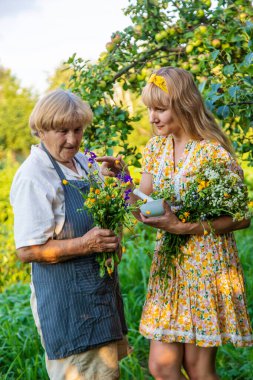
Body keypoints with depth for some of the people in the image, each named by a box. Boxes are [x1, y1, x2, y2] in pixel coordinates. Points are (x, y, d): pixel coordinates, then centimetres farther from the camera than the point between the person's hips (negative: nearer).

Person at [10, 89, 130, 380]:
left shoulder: (84, 162, 7)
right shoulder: (33, 176, -17)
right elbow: (27, 250, -19)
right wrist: (84, 244, -25)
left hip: (101, 287, 8)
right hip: (66, 298, -8)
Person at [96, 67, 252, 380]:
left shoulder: (214, 153, -14)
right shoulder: (156, 147, 6)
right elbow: (145, 210, 5)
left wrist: (184, 227, -22)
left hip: (207, 266, -6)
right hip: (169, 264, 6)